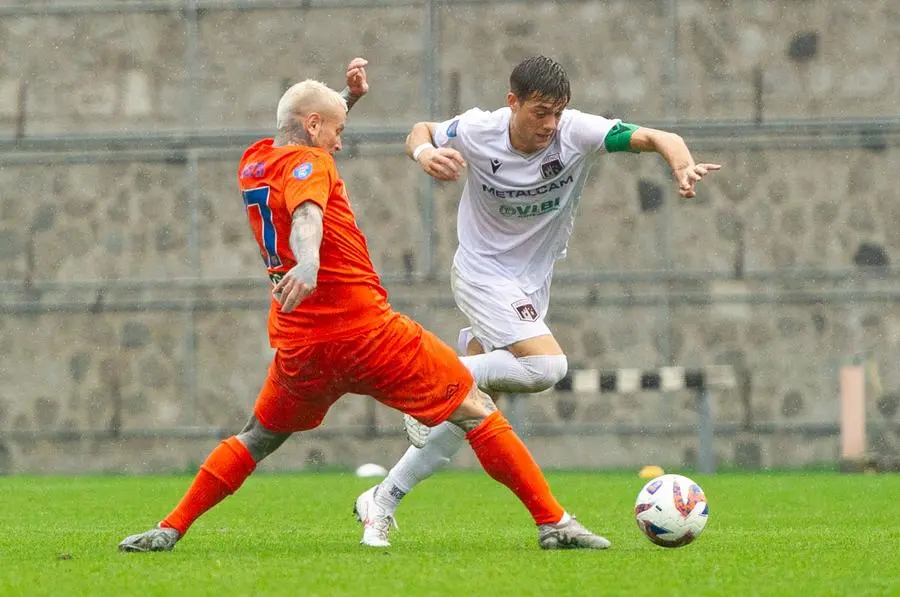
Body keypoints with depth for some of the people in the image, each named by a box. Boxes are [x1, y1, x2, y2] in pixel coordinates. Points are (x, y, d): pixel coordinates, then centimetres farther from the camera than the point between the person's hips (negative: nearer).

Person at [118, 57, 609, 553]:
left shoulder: (254, 161, 15)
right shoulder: (307, 162, -8)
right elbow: (307, 213, -31)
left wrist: (346, 99, 30)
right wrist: (309, 262, -50)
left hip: (297, 343, 7)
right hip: (367, 331, -7)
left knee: (257, 439, 27)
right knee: (477, 412, 1)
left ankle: (169, 530, 19)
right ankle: (553, 522, -2)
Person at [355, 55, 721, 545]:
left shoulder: (577, 132, -18)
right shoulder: (477, 132, -18)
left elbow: (657, 138, -27)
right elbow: (422, 131, 3)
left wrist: (683, 165, -48)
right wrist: (423, 153, -21)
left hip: (533, 281, 4)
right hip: (482, 271, -4)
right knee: (546, 365, -28)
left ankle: (383, 500, 17)